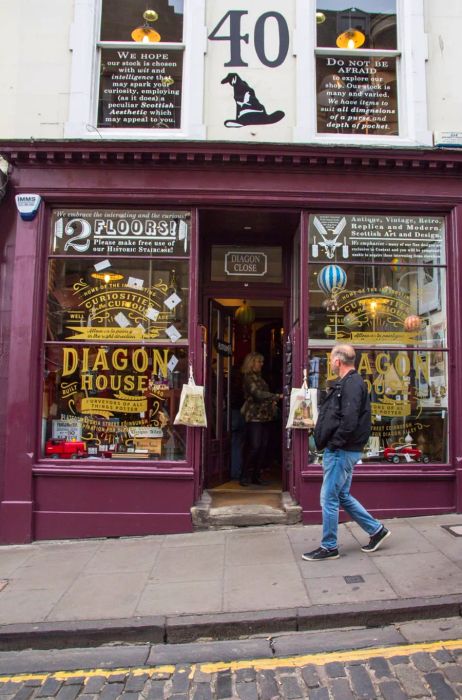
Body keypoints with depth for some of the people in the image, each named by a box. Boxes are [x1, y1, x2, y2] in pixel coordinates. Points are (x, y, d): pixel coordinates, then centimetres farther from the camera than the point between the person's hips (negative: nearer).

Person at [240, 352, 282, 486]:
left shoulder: (259, 377, 18)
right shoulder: (248, 378, -7)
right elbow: (258, 394, -19)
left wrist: (272, 402, 6)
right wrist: (277, 396, -21)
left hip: (265, 416, 8)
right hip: (254, 416, -8)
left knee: (264, 447, 5)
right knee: (254, 446, -10)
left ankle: (256, 475, 14)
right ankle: (245, 476, 2)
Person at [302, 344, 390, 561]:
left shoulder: (352, 384, -17)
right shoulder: (346, 383, 14)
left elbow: (349, 421, -26)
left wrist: (333, 444, -17)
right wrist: (330, 444, 11)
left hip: (341, 452, -10)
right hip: (339, 451, 10)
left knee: (329, 499, 0)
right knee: (342, 496, 19)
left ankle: (329, 547, 14)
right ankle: (376, 529, 30)